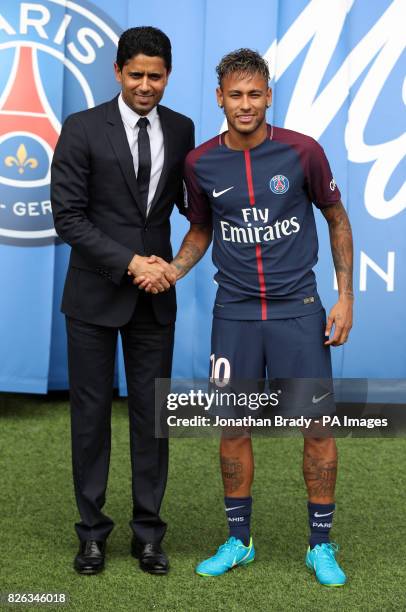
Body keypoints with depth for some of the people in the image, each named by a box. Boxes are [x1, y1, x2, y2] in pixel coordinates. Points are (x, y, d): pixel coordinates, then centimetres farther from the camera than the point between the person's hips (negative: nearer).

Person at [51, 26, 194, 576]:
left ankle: (147, 531, 19)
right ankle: (92, 529, 19)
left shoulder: (181, 130, 4)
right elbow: (68, 216, -10)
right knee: (92, 412, 6)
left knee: (151, 412, 7)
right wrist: (130, 263, -16)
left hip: (155, 295, 3)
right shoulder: (83, 129, -7)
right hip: (95, 294, -3)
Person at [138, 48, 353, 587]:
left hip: (298, 309, -2)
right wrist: (170, 272, -5)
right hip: (234, 313, 2)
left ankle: (321, 546, 16)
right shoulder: (201, 163, -2)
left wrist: (345, 297, -1)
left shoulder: (302, 151, -7)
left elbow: (337, 219, 4)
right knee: (234, 428, 6)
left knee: (318, 425, 0)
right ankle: (238, 542, 23)